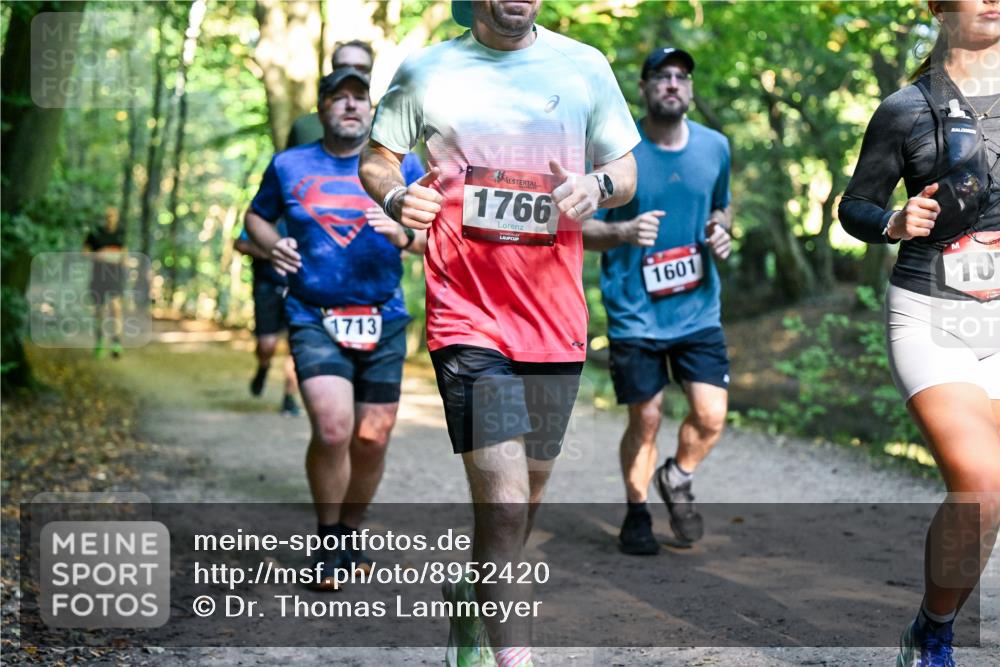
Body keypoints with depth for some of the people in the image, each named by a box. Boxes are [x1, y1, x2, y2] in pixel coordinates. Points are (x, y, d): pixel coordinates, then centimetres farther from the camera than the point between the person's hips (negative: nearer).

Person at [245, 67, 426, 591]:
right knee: (332, 427, -20)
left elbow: (435, 236, 4)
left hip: (382, 322, 2)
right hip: (313, 318, -2)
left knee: (372, 440, 5)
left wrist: (404, 236, -18)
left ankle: (351, 533, 30)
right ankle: (328, 542, 2)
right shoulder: (289, 166, 7)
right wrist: (272, 245, -1)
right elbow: (256, 216, 21)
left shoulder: (401, 166, 7)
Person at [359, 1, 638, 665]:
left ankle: (470, 603, 41)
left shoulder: (585, 67, 8)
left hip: (555, 322, 3)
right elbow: (375, 159, 12)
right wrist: (398, 197, -11)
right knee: (504, 502, -15)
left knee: (526, 494, 15)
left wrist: (596, 186, -12)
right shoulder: (426, 71, 4)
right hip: (467, 317, -3)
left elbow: (626, 173, 11)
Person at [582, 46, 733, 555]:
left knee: (711, 417, -4)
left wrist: (720, 231, 0)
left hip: (699, 309, 3)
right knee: (645, 420, 3)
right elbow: (578, 228, -4)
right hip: (635, 314, -3)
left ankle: (678, 479, 27)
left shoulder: (715, 147, 5)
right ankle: (636, 513, 24)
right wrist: (624, 232, -24)